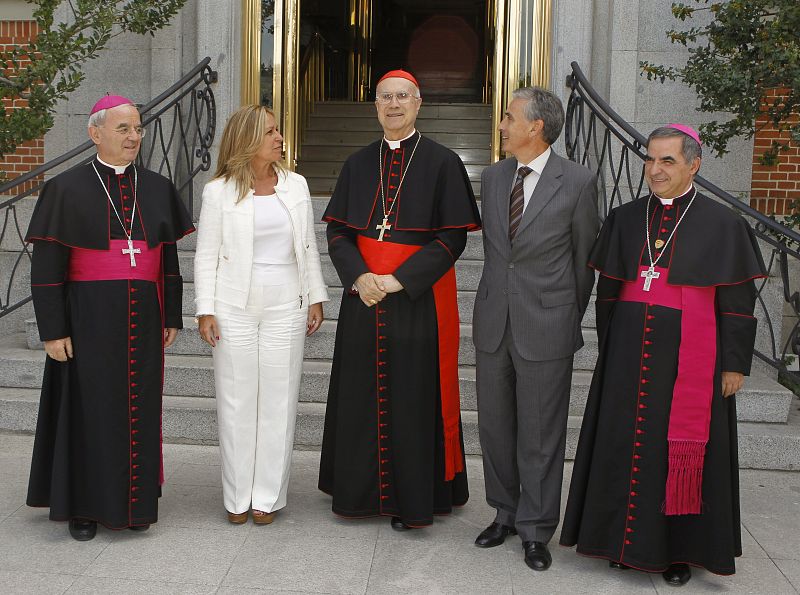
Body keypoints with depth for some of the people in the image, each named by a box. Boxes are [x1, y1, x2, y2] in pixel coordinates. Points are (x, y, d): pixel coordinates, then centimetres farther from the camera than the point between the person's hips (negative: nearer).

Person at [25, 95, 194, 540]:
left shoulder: (158, 189, 7)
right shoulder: (67, 189, -4)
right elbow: (47, 268, -6)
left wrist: (171, 318, 8)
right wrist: (53, 330, -10)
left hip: (142, 319, 4)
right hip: (89, 319, -3)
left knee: (139, 410, 10)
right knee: (90, 410, 4)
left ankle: (135, 502, 24)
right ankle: (84, 505, 19)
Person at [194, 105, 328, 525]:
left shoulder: (295, 185, 7)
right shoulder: (219, 191, -1)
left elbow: (308, 247, 12)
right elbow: (206, 255, 0)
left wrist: (316, 298, 9)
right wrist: (205, 310, -6)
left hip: (285, 307, 2)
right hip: (235, 308, -2)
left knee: (278, 402, 4)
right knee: (236, 403, 5)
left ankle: (268, 496, 16)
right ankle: (237, 497, 17)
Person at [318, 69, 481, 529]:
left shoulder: (443, 162, -3)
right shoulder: (358, 165, 10)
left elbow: (454, 236, -8)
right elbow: (337, 231, 8)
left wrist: (400, 279, -15)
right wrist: (359, 276, -11)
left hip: (418, 299, -4)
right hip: (363, 296, 4)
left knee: (414, 397, 1)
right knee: (361, 394, 9)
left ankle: (413, 499, 15)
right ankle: (360, 490, 24)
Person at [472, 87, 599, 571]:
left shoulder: (578, 182, -8)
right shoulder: (493, 178, 8)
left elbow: (584, 258, 0)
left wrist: (569, 320, 7)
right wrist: (498, 299, 15)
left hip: (546, 327, -5)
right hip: (493, 323, 5)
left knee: (540, 435, 5)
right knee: (495, 426, 14)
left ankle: (536, 530, 20)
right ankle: (505, 514, 31)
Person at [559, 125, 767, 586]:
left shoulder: (723, 224, -4)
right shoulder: (626, 219, 6)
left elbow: (738, 302, -3)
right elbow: (608, 290, 10)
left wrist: (735, 363, -5)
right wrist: (609, 350, 9)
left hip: (689, 357, -3)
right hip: (630, 353, 4)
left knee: (683, 449, 4)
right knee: (627, 443, 9)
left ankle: (681, 547, 19)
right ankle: (629, 538, 24)